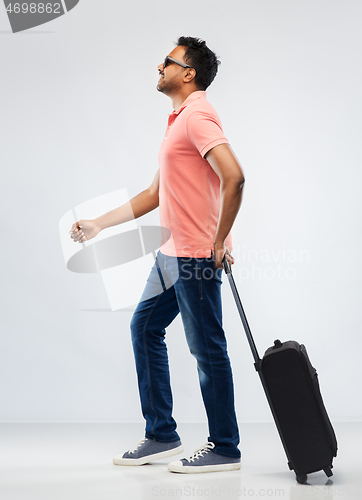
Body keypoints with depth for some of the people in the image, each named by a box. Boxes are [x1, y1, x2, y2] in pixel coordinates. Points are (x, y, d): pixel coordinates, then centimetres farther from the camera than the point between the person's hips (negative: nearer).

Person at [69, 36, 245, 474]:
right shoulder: (179, 120, 20)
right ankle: (161, 436, 22)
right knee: (144, 327, 15)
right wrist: (98, 224, 24)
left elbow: (233, 177, -25)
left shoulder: (197, 116, -12)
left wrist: (219, 241, -20)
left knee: (207, 349, -3)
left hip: (197, 257, -11)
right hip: (171, 255, 11)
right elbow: (155, 194, 24)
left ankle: (225, 449, 9)